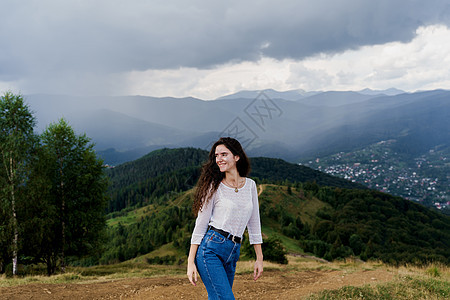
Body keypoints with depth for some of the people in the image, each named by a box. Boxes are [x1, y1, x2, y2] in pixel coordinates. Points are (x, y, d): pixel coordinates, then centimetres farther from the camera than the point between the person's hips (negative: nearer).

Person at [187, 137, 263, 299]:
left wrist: (259, 258, 12)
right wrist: (190, 262, -6)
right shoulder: (214, 186, -2)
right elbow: (200, 224, -2)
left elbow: (254, 223, 14)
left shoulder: (250, 185, 10)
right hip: (211, 249, -5)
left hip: (232, 255, 5)